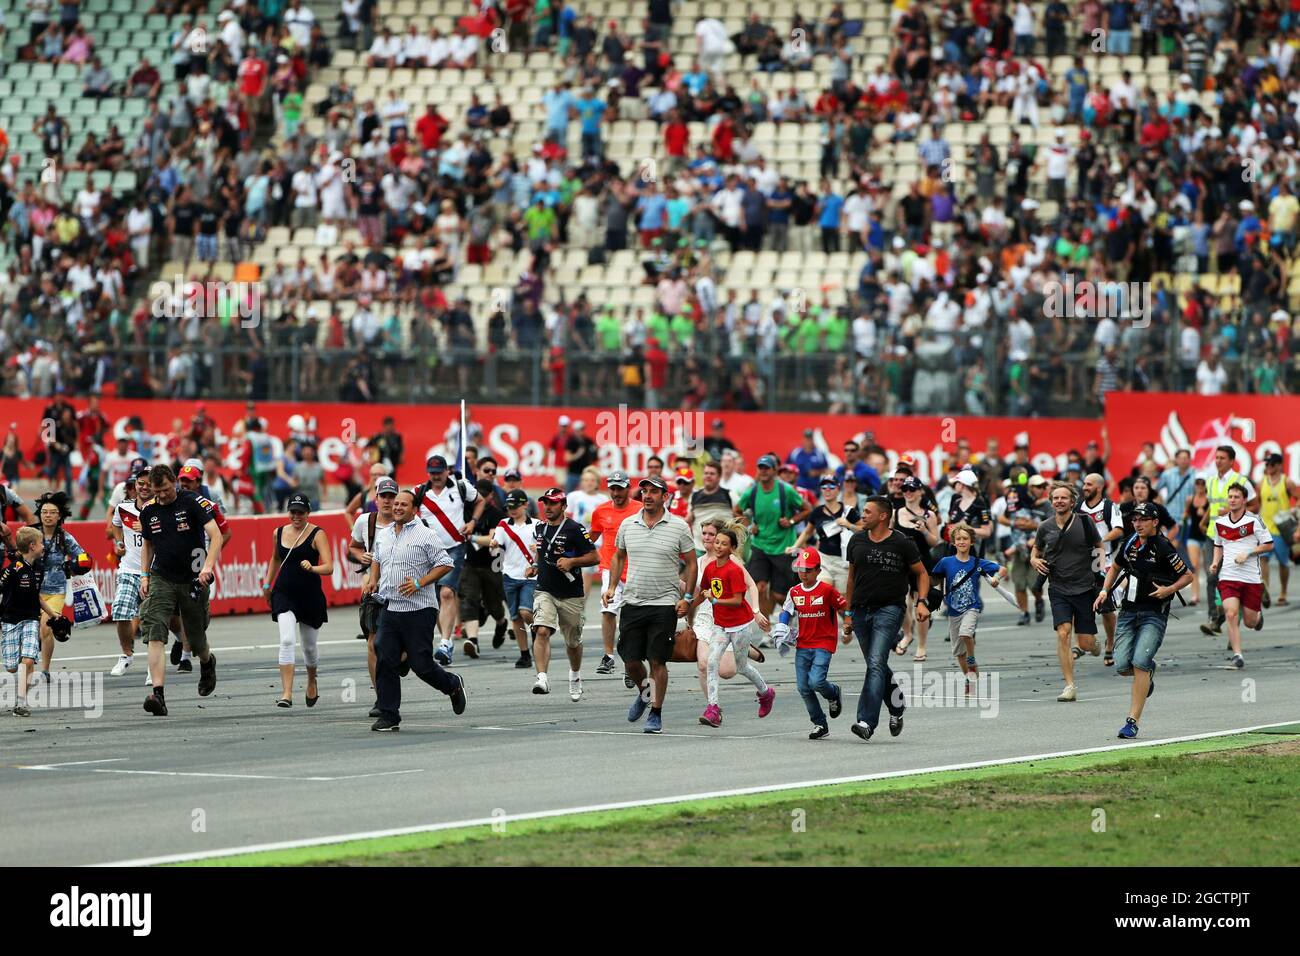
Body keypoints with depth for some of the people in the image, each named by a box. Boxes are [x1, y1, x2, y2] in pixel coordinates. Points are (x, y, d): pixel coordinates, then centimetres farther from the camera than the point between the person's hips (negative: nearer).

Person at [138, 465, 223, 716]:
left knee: (196, 639, 11)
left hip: (193, 580, -2)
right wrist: (144, 576, 10)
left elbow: (216, 535, -17)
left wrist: (208, 567, -31)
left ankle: (207, 662, 49)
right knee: (155, 635, -18)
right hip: (161, 579, 2)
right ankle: (158, 694, -26)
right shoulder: (149, 511, 4)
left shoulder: (193, 503, -9)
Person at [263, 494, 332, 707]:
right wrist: (267, 584, 24)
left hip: (310, 594, -2)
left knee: (310, 646, 14)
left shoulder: (317, 534, -8)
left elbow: (329, 567, -16)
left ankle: (312, 681, 44)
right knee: (287, 640, -17)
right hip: (284, 593, 2)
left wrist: (312, 568, -35)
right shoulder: (279, 533, 5)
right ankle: (287, 693, -20)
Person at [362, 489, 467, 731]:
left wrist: (419, 584, -17)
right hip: (389, 609, 6)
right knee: (385, 662, -3)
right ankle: (388, 716, 2)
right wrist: (372, 580, 12)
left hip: (418, 610, -6)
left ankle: (453, 685, 27)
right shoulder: (383, 536, 13)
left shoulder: (425, 535, -6)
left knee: (421, 664, -2)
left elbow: (445, 564, -8)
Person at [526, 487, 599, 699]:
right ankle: (542, 679, -29)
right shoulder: (540, 528, 9)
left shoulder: (574, 529, -9)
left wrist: (571, 561, -21)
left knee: (573, 642, 13)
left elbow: (594, 557, -8)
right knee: (541, 632, -22)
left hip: (571, 596, -3)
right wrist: (534, 566, 10)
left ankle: (575, 675, 40)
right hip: (545, 592, 3)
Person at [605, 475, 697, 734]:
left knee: (657, 661, -5)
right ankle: (643, 692, 34)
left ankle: (656, 713, 6)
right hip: (632, 603, 3)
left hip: (665, 604, -3)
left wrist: (687, 597, -4)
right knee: (630, 660, 4)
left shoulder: (679, 527, -2)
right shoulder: (628, 525, 7)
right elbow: (618, 557, 20)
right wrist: (612, 587, 8)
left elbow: (690, 563, 4)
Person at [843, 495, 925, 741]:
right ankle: (897, 707, 36)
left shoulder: (901, 543, -5)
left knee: (876, 663, -17)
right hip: (862, 610, 5)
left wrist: (921, 602, -10)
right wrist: (848, 615, 16)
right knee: (876, 666, 13)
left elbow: (922, 574, 5)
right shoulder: (857, 541, 8)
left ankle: (867, 721, -22)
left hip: (889, 609, -5)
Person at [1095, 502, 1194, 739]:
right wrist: (1105, 591, 12)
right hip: (1128, 611, 5)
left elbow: (1188, 576, -1)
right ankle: (1148, 671, 33)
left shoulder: (1163, 548, -9)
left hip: (1154, 613, -5)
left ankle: (1133, 721, -18)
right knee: (1122, 667, -5)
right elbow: (1116, 568, 26)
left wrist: (1169, 589, -17)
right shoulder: (1129, 544, 7)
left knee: (1139, 662, -21)